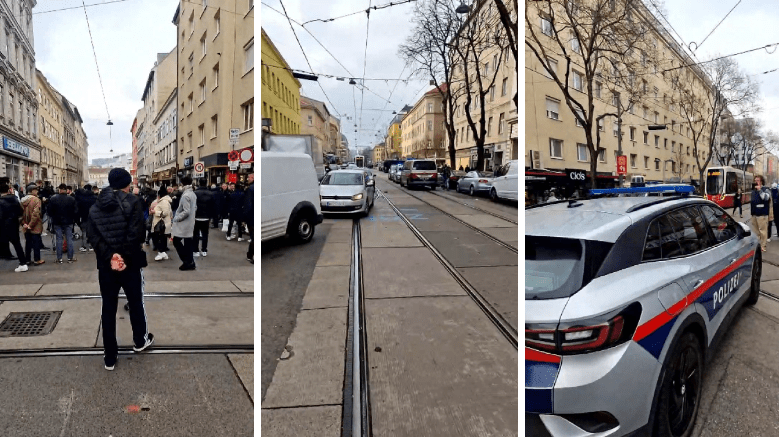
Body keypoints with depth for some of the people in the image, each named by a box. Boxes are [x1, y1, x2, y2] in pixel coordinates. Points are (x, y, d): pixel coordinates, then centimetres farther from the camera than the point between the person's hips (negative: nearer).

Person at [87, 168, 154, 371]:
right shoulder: (132, 202, -9)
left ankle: (110, 356, 14)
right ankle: (140, 340, 35)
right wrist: (125, 257, -15)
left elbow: (93, 236, -5)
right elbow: (135, 234, -19)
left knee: (108, 308, 9)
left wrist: (109, 256, -14)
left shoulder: (95, 207, 7)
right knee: (135, 302, 17)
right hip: (129, 262, -3)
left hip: (106, 264, 3)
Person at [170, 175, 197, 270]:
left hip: (183, 224, -9)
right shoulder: (193, 195, 10)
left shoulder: (185, 196, -18)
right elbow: (195, 208, 19)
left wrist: (176, 219, -14)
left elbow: (186, 211, -23)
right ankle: (190, 262, 14)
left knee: (176, 241, -1)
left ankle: (187, 261, -1)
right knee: (188, 242, 11)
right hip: (190, 223, 9)